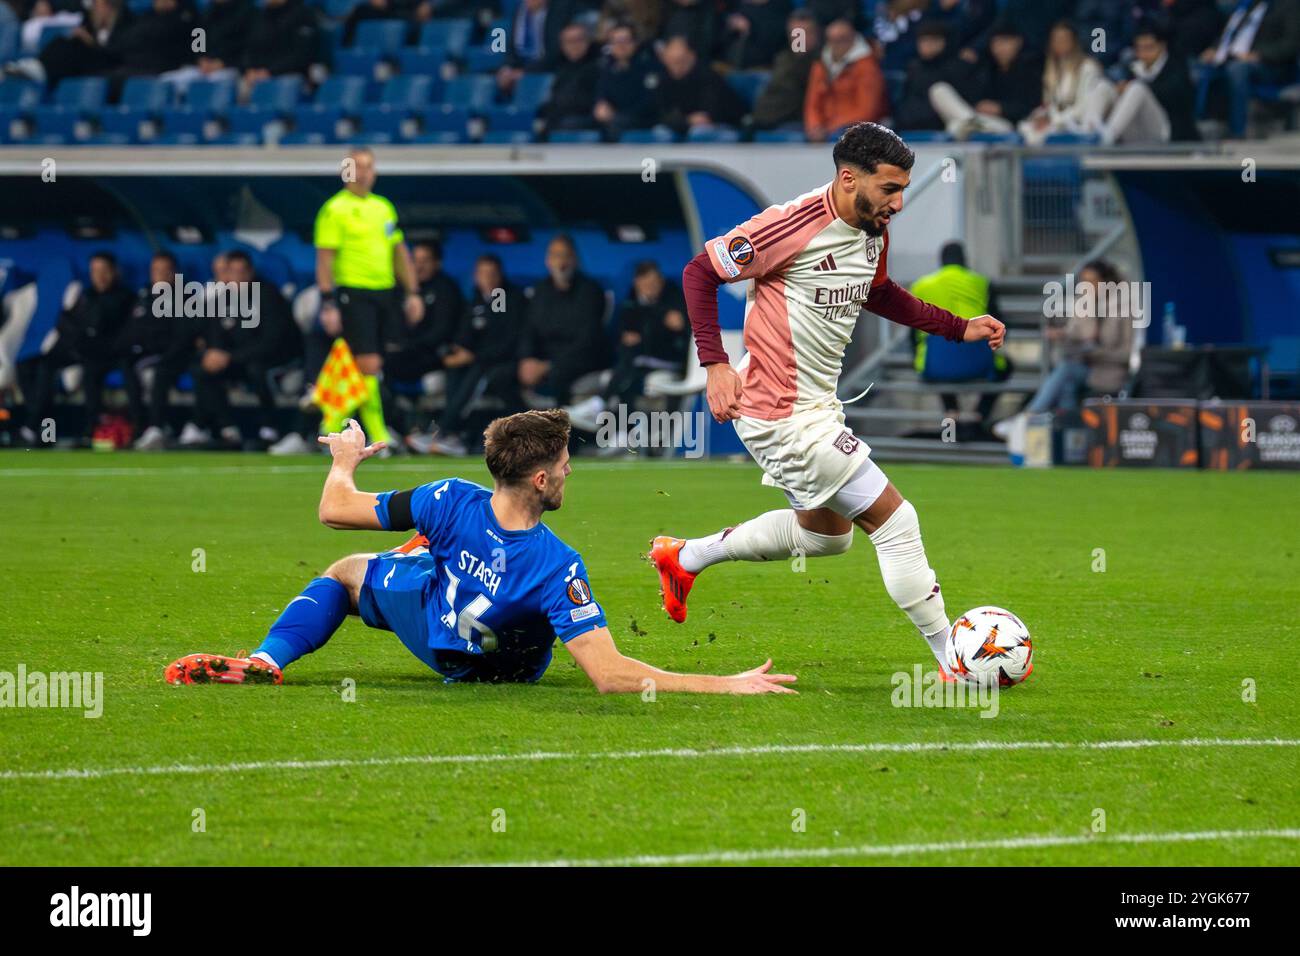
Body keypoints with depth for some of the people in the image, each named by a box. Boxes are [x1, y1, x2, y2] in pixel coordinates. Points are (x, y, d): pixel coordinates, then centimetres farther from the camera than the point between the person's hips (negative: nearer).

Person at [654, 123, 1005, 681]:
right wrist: (715, 364, -24)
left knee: (826, 534, 28)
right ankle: (955, 661, -2)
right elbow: (700, 272, -17)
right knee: (895, 521, -10)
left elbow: (878, 294, 24)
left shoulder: (874, 233, 2)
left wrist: (958, 328, 14)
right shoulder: (793, 226, -24)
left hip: (816, 407, 10)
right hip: (783, 417, -10)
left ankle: (683, 558, 39)